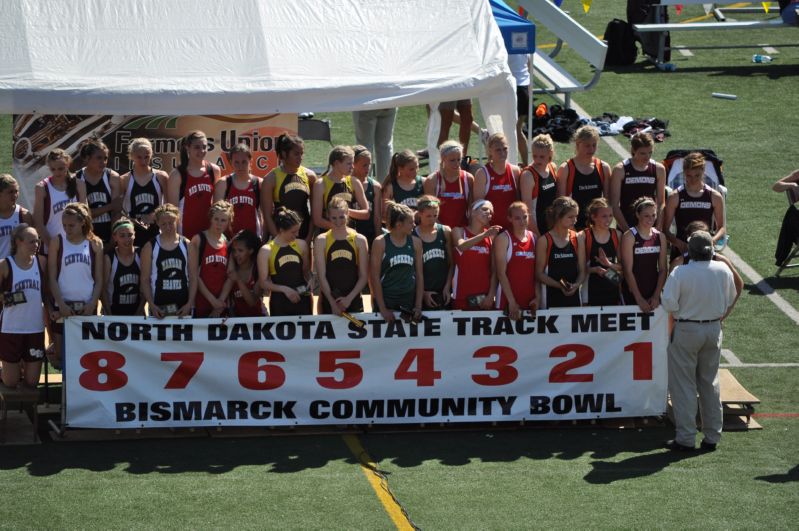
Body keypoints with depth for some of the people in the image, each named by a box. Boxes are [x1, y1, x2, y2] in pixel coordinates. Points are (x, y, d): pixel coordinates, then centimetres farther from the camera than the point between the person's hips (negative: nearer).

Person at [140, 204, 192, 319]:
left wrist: (190, 303, -8)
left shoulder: (187, 245, 5)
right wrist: (152, 305, -10)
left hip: (183, 309, 1)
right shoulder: (150, 247, 3)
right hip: (159, 308, -1)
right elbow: (145, 280, 1)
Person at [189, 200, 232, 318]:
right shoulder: (198, 240, -2)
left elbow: (230, 277, 5)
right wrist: (212, 299, -11)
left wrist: (220, 302, -7)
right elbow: (194, 275, -8)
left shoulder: (228, 243, 9)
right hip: (201, 304, -4)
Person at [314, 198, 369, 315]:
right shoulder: (321, 241, 1)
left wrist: (349, 298, -10)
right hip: (329, 300, -1)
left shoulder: (359, 240, 3)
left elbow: (364, 276, 2)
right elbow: (322, 276, -3)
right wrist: (332, 302, -12)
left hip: (353, 301, 1)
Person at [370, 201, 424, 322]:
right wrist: (382, 309, -10)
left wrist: (418, 306, 1)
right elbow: (374, 277, -6)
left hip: (409, 302, 3)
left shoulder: (415, 243, 5)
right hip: (386, 301, -3)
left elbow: (419, 275, 8)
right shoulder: (380, 242, -5)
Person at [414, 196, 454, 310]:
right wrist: (423, 292, -8)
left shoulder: (445, 232, 4)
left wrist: (447, 287, -2)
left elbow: (452, 263, 7)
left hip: (444, 292, 2)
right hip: (423, 293, -2)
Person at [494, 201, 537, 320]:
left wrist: (537, 297, 0)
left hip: (530, 301, 4)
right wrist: (512, 302, -15)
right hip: (508, 300, -4)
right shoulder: (503, 238, -4)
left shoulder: (534, 238, 9)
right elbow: (501, 273, -9)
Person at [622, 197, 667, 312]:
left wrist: (656, 296, -5)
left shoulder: (660, 237, 6)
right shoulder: (629, 237, -7)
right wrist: (639, 299, -14)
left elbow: (663, 270, 5)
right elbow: (628, 270, -10)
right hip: (633, 293, -4)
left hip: (654, 294, 4)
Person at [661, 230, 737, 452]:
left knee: (683, 385, 3)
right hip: (714, 329, 4)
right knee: (710, 383, 14)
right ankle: (712, 436, 17)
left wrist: (680, 313, 2)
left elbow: (669, 303, -18)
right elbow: (729, 300, 7)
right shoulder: (723, 271, -5)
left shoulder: (680, 273, -18)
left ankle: (685, 439, 2)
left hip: (686, 330, -4)